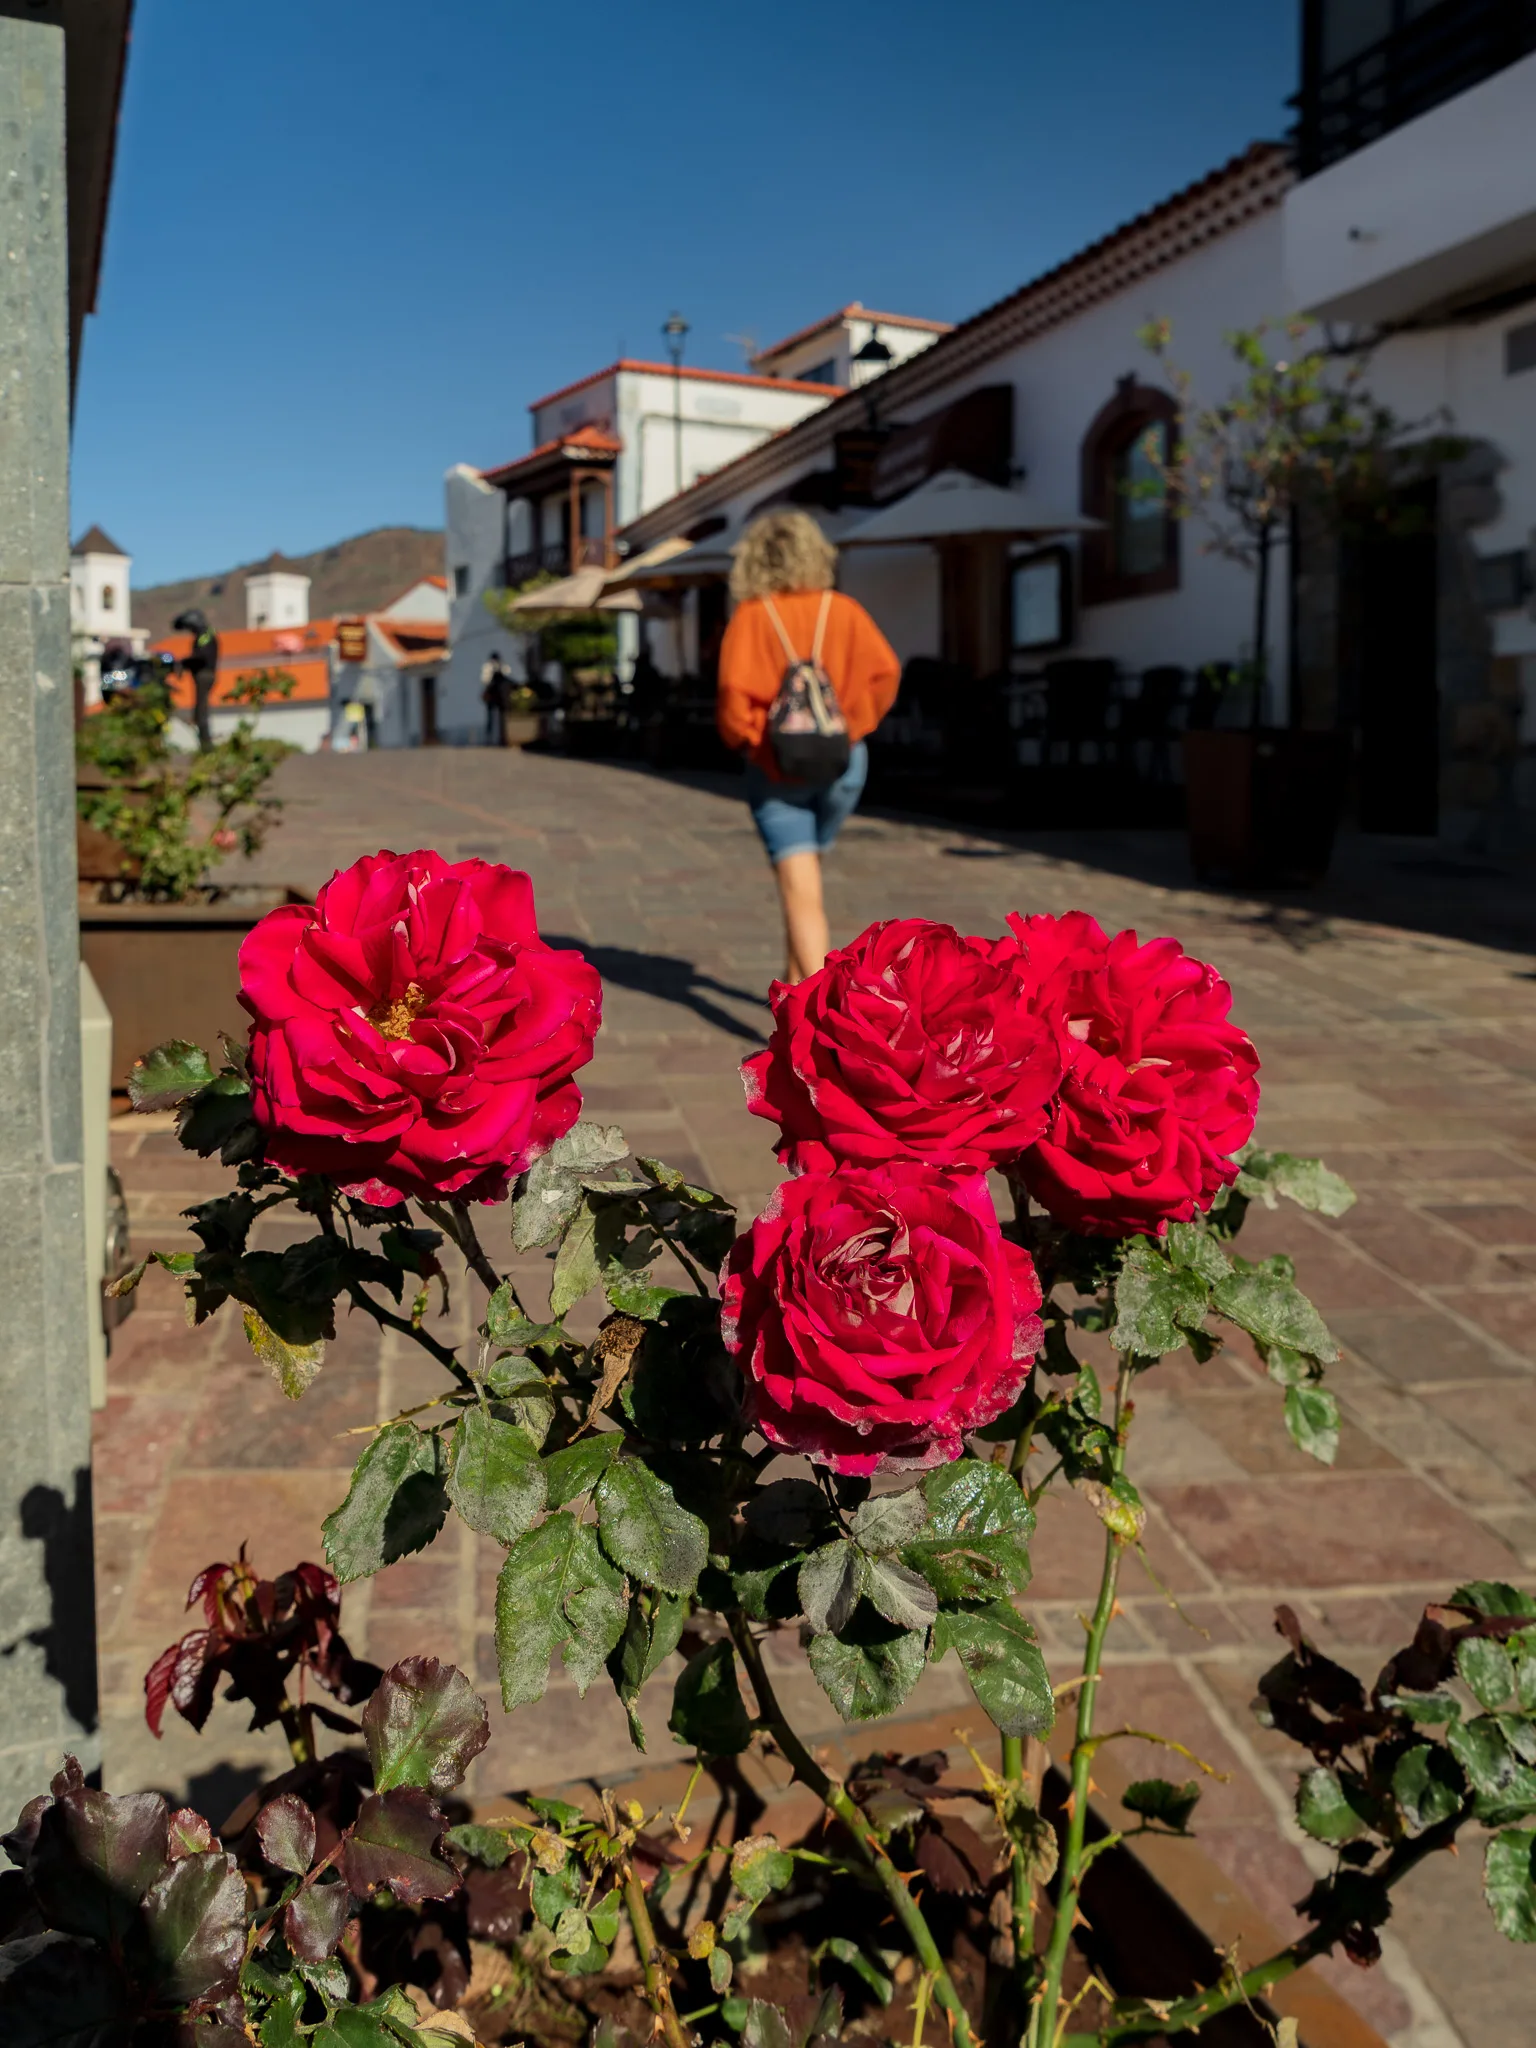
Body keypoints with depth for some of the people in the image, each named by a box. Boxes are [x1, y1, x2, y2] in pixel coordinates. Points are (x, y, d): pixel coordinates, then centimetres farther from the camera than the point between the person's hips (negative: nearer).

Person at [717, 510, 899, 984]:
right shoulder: (843, 610, 2)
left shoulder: (751, 615, -4)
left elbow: (734, 689, -16)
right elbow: (885, 671, -8)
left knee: (801, 890, -5)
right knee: (804, 871, 24)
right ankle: (795, 978, 35)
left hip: (778, 766, -3)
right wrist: (853, 726, 2)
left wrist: (746, 740, 0)